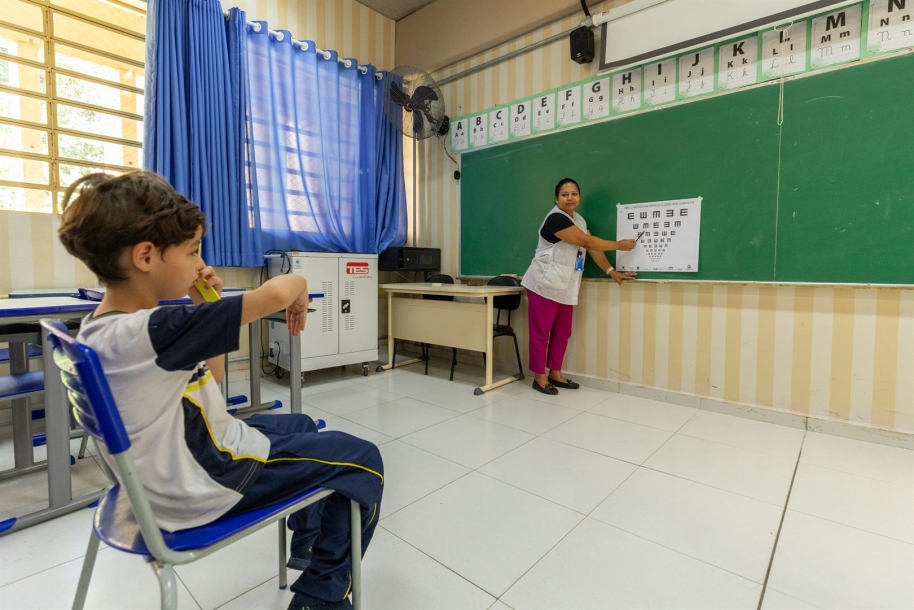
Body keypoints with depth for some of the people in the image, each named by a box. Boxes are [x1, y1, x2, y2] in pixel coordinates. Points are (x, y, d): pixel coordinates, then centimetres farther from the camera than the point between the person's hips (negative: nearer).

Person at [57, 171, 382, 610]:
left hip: (176, 469, 9)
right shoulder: (151, 331, -31)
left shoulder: (100, 330, 1)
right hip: (211, 485, -9)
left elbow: (210, 380, 8)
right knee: (362, 460, -3)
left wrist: (205, 310, -3)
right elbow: (277, 293, -41)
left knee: (300, 425, 28)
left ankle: (307, 541, 42)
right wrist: (299, 286, -16)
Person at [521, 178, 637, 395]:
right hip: (545, 285, -9)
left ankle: (555, 374, 23)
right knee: (541, 332, -2)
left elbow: (592, 248, 10)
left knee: (562, 333, 12)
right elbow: (587, 241, -17)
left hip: (566, 288, 9)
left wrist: (611, 272, 1)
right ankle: (539, 377, 9)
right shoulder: (555, 218, -15)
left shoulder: (579, 220, 15)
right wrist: (619, 245, -7)